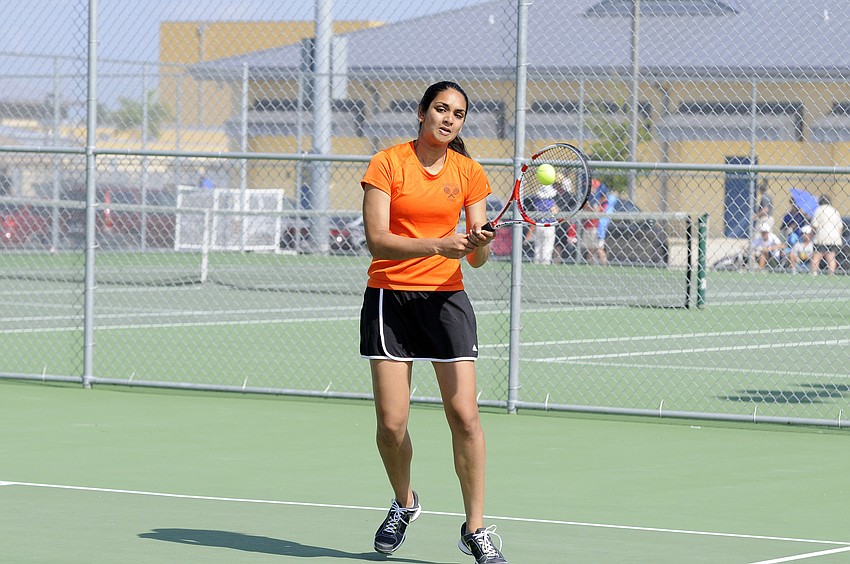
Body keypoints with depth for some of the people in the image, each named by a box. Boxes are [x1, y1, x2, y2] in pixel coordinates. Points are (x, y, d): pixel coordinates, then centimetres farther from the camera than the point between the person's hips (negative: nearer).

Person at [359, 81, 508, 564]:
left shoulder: (470, 173, 4)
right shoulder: (387, 163, -4)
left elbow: (477, 259, 2)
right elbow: (376, 240, -13)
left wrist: (480, 244, -22)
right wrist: (438, 244, -25)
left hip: (446, 298, 2)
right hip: (390, 297, -1)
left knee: (464, 414, -10)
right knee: (391, 422, -4)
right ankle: (404, 504, 25)